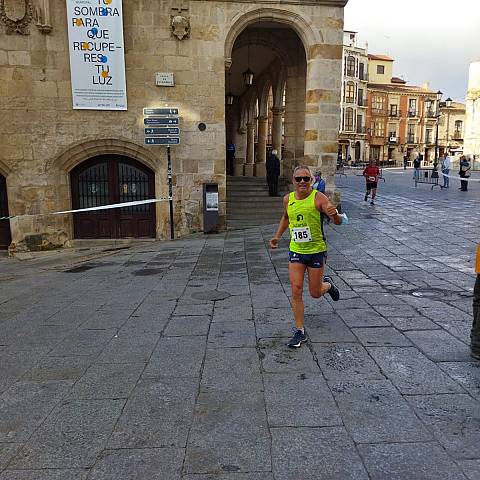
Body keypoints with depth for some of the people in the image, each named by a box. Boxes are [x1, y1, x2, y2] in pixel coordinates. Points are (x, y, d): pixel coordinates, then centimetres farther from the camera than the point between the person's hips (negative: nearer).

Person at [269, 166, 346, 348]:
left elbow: (337, 221, -19)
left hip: (316, 251, -3)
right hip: (295, 251, 3)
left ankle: (328, 284, 43)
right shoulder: (288, 199, 1)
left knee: (315, 293, 7)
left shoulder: (318, 198, -14)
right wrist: (277, 236, 15)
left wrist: (335, 215, -42)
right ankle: (300, 331, 8)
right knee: (296, 290, -5)